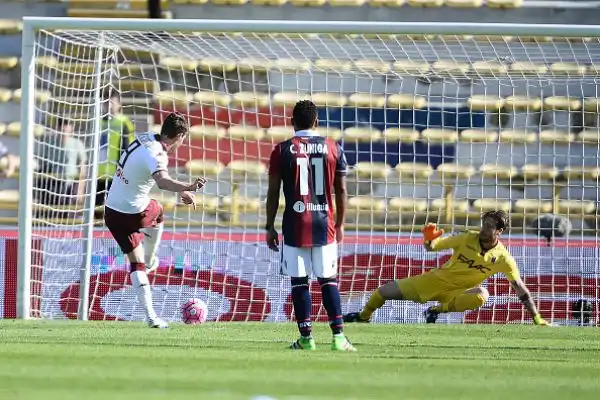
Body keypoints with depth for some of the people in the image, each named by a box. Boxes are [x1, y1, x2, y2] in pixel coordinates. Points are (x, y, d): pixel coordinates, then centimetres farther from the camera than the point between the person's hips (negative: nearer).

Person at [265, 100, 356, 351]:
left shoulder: (283, 150, -1)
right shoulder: (333, 148, 4)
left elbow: (273, 192, -1)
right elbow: (341, 191, 7)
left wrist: (269, 227, 6)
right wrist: (340, 225, 17)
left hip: (295, 225, -2)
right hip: (324, 224, 2)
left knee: (299, 282, 2)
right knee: (328, 281, 5)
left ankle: (306, 337, 0)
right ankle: (338, 336, -3)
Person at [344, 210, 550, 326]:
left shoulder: (503, 259, -16)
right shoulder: (468, 239, -12)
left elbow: (520, 289, -12)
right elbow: (431, 247, -5)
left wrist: (537, 318, -17)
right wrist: (428, 240, -30)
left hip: (458, 292, -2)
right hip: (436, 279, 2)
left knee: (481, 295, -37)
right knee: (385, 291, -2)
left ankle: (438, 310, -22)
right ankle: (364, 316, 28)